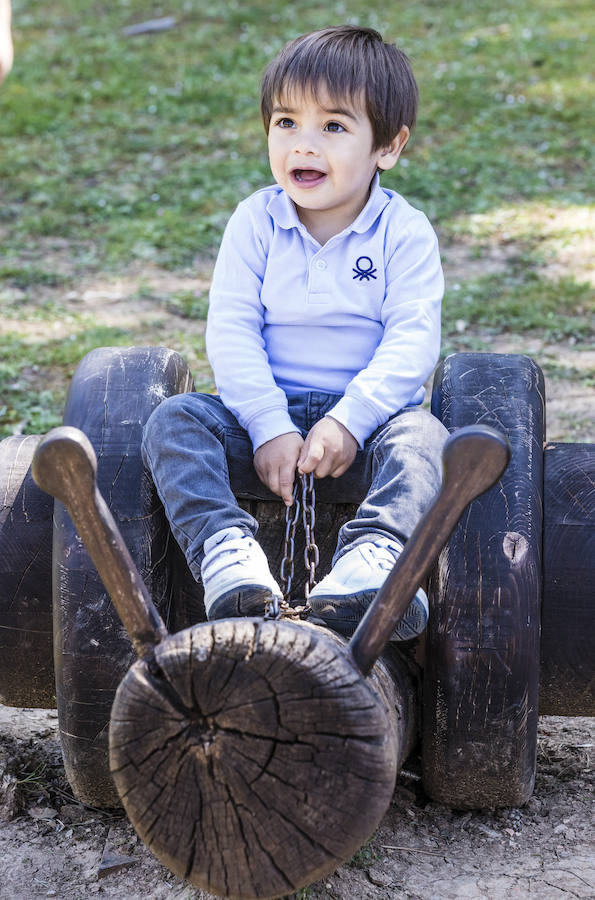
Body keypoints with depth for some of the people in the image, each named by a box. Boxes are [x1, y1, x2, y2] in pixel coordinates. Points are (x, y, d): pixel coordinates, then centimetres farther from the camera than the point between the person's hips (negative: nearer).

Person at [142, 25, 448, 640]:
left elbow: (411, 342, -9)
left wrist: (349, 421, -23)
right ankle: (224, 550, -43)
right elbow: (231, 331, -4)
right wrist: (269, 427, -17)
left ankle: (374, 555, -54)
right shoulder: (255, 222, 4)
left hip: (364, 413, -2)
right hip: (265, 412, 2)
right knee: (174, 421, -23)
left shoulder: (405, 233, -1)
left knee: (419, 434, -32)